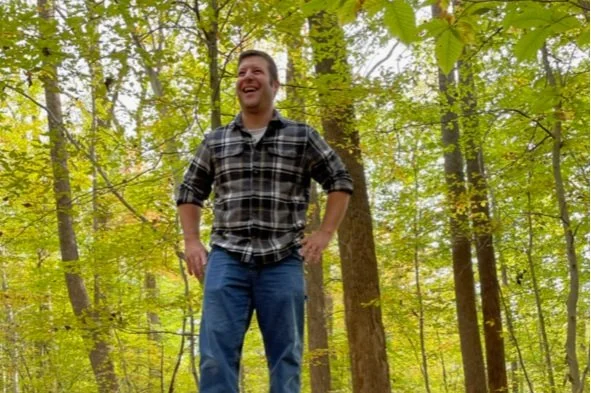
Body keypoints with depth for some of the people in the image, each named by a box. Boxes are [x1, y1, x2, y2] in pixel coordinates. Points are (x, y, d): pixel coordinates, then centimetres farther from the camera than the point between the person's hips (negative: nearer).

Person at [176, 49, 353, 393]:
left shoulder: (302, 137, 7)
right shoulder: (215, 142, 13)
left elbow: (341, 182, 12)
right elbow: (190, 192, 22)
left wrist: (325, 233, 1)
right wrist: (192, 241, 9)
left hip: (282, 261, -1)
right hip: (227, 259, 1)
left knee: (286, 355, 3)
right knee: (217, 353, -8)